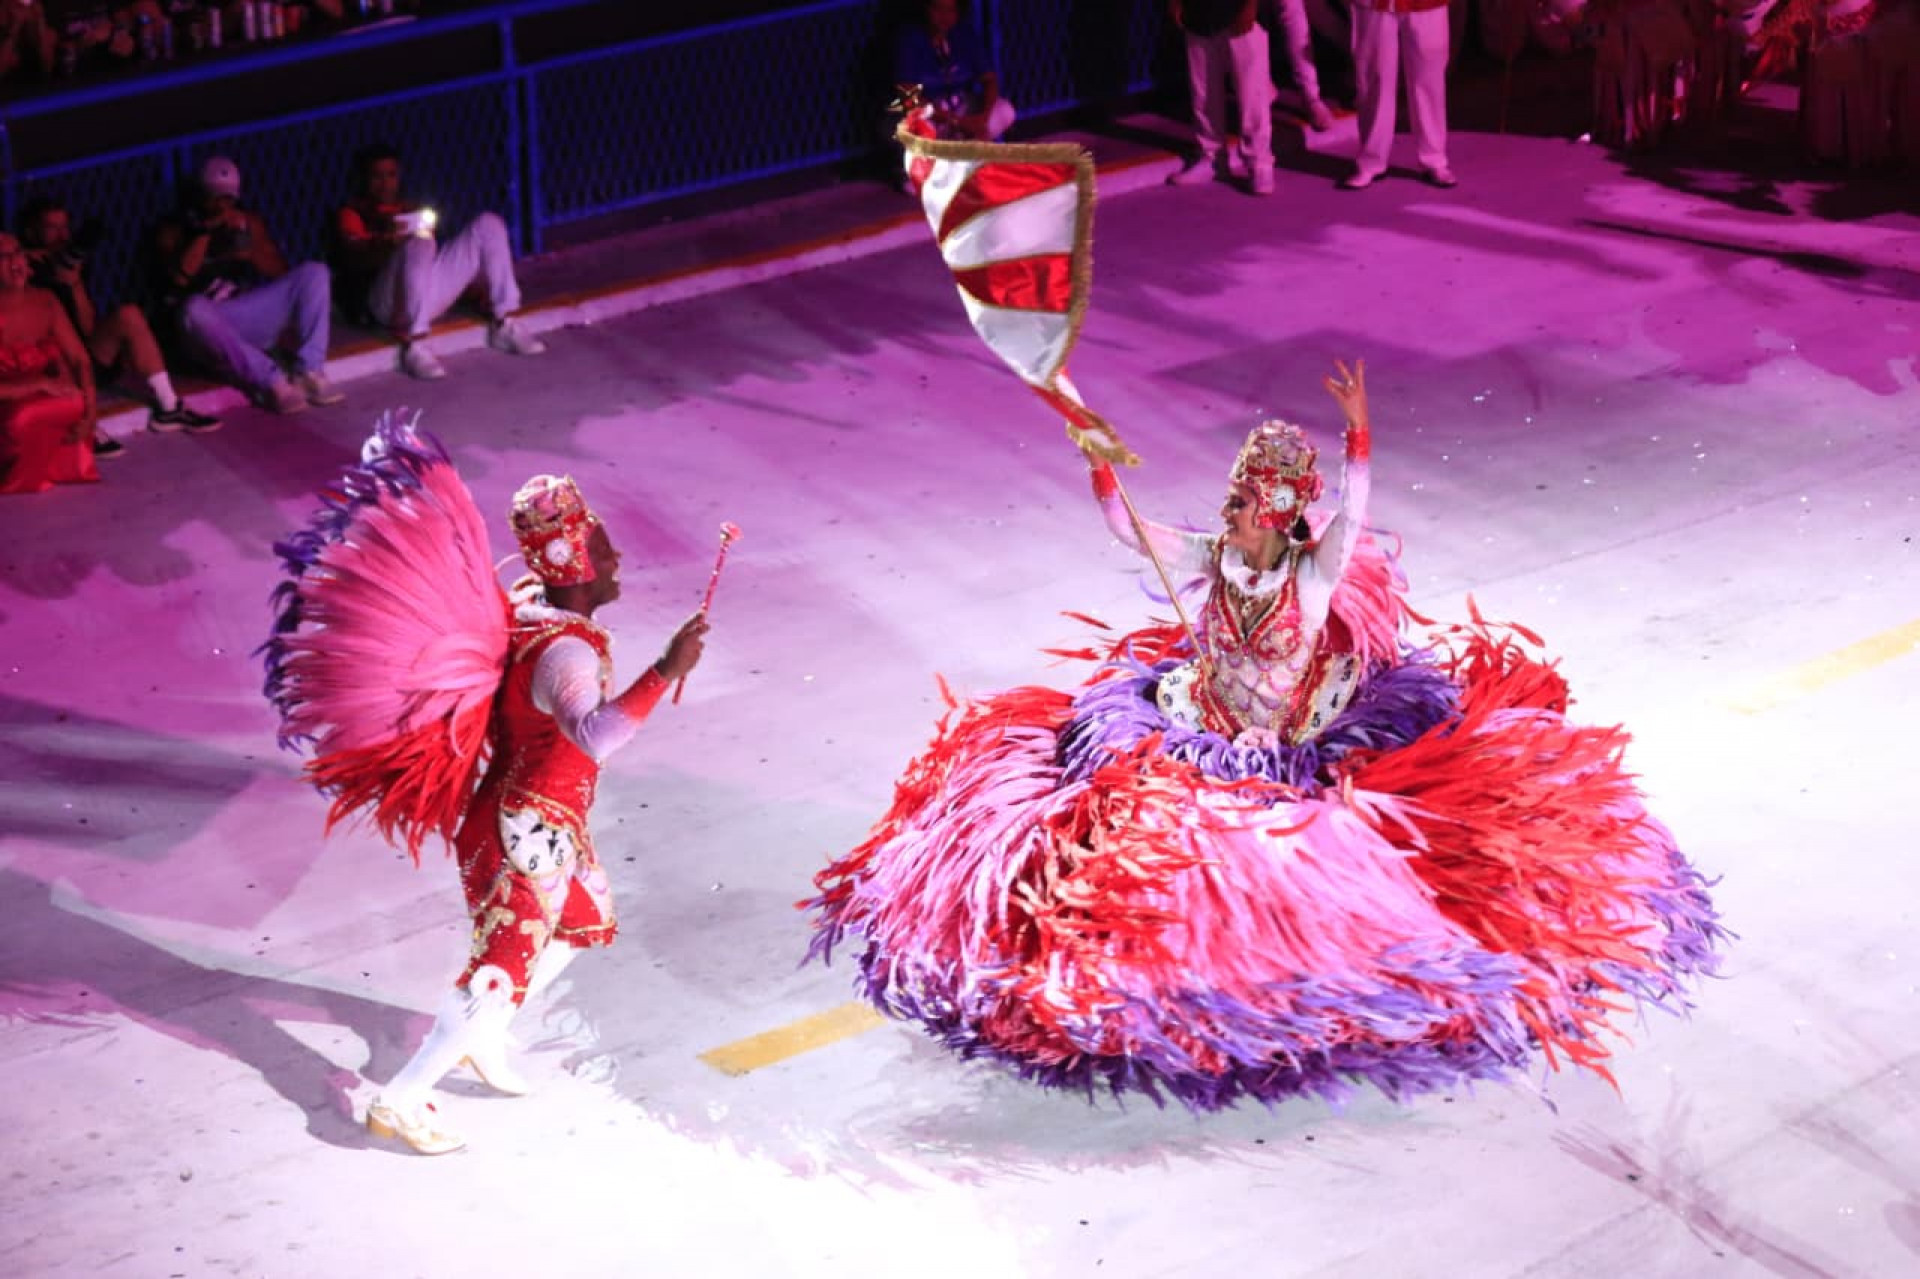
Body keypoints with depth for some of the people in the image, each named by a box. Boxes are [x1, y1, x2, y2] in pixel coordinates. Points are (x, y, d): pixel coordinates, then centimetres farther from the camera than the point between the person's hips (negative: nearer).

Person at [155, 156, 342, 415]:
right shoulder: (175, 230, 9)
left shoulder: (248, 221, 19)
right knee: (194, 309, -41)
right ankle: (272, 382, -40)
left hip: (254, 313, 4)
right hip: (214, 325, -4)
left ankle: (310, 372, -28)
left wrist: (249, 253, -6)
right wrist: (207, 231, -8)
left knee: (314, 273, -16)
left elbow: (281, 272, 12)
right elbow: (181, 277, -10)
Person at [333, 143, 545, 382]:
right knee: (418, 244, -37)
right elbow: (353, 258, -6)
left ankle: (504, 325, -10)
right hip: (387, 303, -6)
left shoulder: (409, 209, 32)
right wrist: (386, 242, -27)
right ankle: (414, 345, -35)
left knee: (489, 224, -4)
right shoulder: (350, 214, 14)